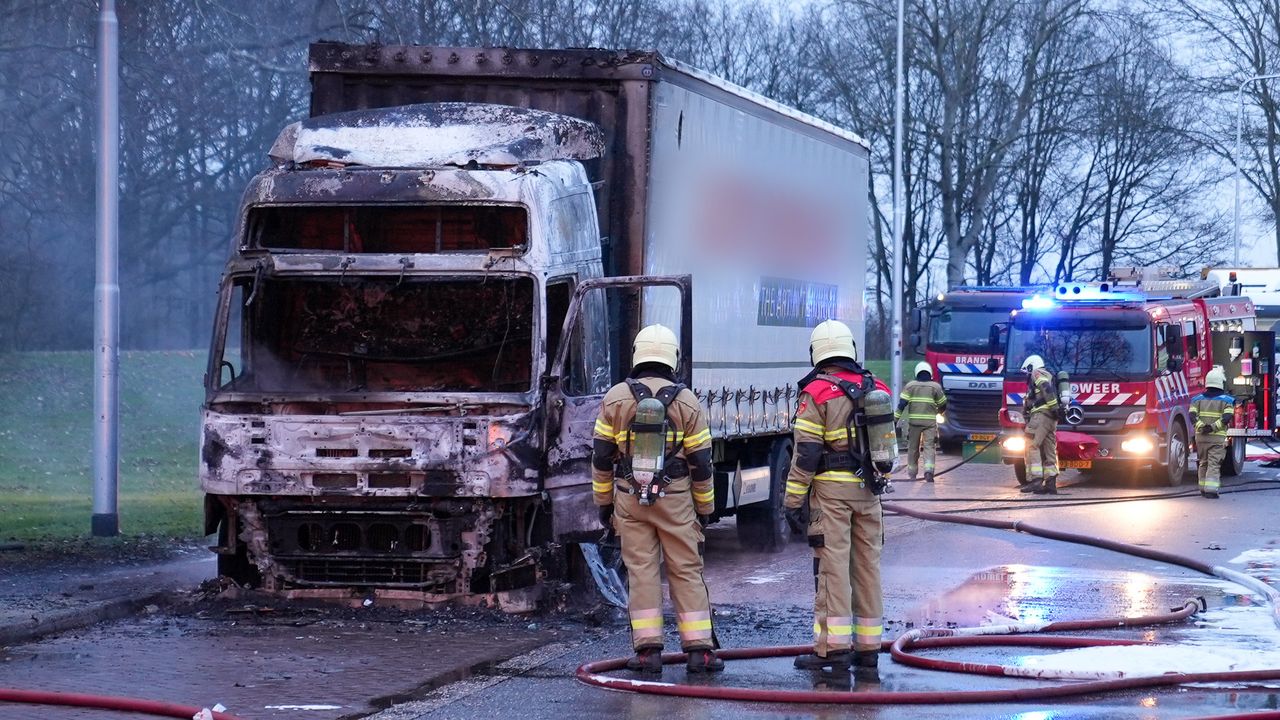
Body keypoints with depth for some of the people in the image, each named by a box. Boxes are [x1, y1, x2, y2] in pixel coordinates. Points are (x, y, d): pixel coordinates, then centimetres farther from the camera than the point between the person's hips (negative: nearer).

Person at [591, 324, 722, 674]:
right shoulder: (686, 401, -3)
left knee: (641, 572, 4)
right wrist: (705, 507, 9)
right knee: (687, 572, 4)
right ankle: (699, 649, 2)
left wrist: (603, 501, 10)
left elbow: (601, 456, 0)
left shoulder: (615, 398, -2)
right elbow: (700, 461, -1)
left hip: (630, 499, 0)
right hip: (675, 500, 0)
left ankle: (648, 649, 1)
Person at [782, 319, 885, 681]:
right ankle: (868, 648, 12)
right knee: (867, 566, 8)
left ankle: (833, 646, -8)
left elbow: (806, 453, -12)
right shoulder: (875, 390, 10)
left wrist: (792, 500, -8)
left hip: (831, 491, -6)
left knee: (832, 567, -5)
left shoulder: (817, 393, -9)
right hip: (868, 490, 6)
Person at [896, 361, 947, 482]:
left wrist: (895, 418, -5)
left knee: (913, 447, 11)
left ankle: (911, 473, 17)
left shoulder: (910, 386, 3)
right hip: (930, 421, -1)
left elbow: (902, 403, -5)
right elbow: (943, 405, 11)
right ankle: (928, 470, -21)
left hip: (914, 421, 1)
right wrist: (938, 412, 33)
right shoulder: (935, 387, 3)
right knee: (929, 447, -2)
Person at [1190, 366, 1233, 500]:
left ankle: (1203, 489, 21)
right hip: (1218, 437, -3)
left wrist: (1201, 426, -16)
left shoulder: (1198, 398, 9)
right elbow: (1227, 417, -15)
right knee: (1214, 464, -4)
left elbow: (1192, 415, -6)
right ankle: (1211, 490, -14)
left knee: (1203, 463, 16)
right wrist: (1213, 427, -18)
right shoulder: (1227, 400, 0)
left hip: (1201, 435, 3)